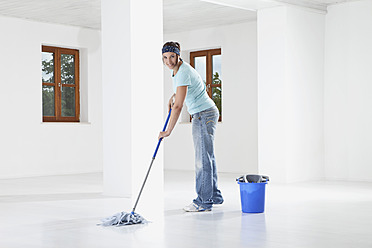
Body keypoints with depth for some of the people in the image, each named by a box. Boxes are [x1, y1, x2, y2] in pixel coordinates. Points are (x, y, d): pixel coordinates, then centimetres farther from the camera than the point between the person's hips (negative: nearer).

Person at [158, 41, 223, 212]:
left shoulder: (183, 73, -23)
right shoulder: (176, 69, 7)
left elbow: (178, 107, -26)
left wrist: (168, 131, -22)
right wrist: (173, 96, 13)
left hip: (204, 115, -10)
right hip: (201, 115, 10)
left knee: (203, 158, -7)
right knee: (206, 157, 14)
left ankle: (204, 201, -2)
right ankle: (214, 196, 23)